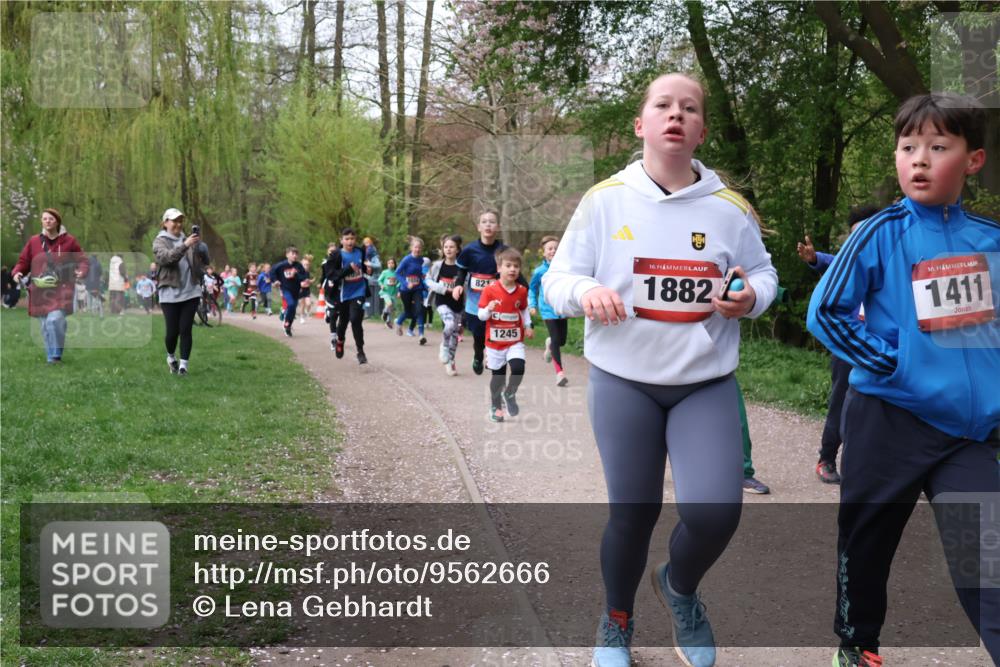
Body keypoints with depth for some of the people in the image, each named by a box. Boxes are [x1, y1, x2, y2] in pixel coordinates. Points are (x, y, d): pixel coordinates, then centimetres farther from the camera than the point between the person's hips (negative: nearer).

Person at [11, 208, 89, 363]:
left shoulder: (69, 241, 2)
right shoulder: (33, 242, 7)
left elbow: (83, 260, 5)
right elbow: (23, 262, 11)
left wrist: (82, 271, -15)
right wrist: (17, 272, -9)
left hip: (61, 291, -3)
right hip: (40, 292, 3)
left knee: (55, 320, -21)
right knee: (45, 326, 4)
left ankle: (55, 356, -9)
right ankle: (50, 357, 16)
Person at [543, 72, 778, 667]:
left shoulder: (731, 208, 0)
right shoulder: (604, 199, -4)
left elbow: (764, 273, 12)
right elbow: (557, 278, 0)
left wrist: (752, 297, -11)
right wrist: (585, 292, -23)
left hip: (707, 383, 1)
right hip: (624, 380, -1)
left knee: (715, 511, -13)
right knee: (633, 514, 7)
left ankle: (680, 587, 23)